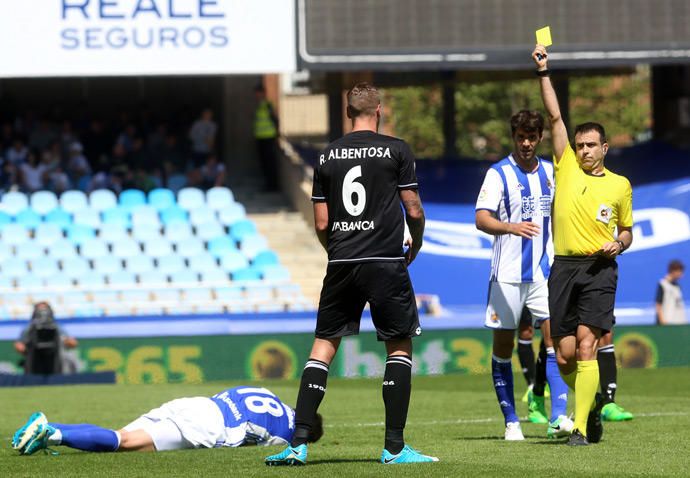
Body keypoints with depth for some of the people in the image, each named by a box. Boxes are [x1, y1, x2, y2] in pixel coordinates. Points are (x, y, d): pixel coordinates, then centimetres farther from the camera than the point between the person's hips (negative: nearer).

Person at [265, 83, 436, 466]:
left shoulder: (328, 156, 8)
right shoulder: (396, 150, -1)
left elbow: (321, 223, 8)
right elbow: (414, 210, -1)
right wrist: (415, 246, 18)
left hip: (341, 263, 3)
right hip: (386, 261, -3)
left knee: (324, 346, 7)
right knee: (400, 347, 6)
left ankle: (299, 444, -1)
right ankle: (395, 447, 2)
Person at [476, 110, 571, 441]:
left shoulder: (550, 172, 10)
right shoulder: (499, 173, -6)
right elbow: (481, 219, -18)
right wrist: (512, 227, -36)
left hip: (544, 271, 3)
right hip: (507, 273, -3)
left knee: (555, 337, -10)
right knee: (503, 346, 2)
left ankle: (558, 417, -14)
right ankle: (511, 422, 11)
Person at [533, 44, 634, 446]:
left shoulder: (620, 185, 9)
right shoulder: (566, 168, 10)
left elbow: (627, 231, 19)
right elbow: (555, 116, 6)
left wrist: (619, 244, -3)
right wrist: (544, 73, 3)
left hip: (600, 269, -2)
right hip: (564, 267, 2)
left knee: (586, 347, -16)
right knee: (565, 357, 0)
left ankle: (581, 427, -17)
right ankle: (592, 402, 28)